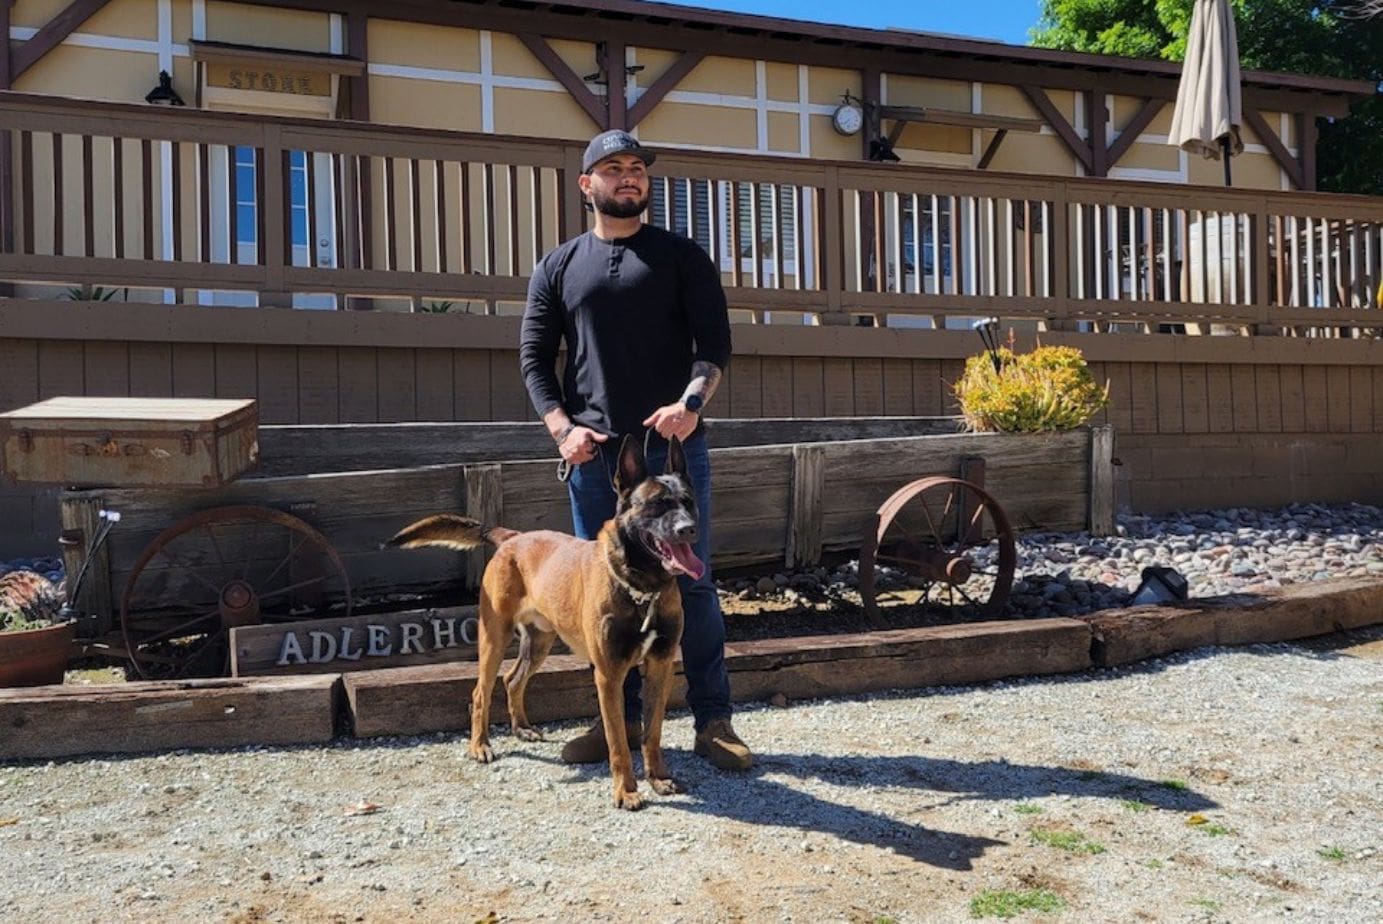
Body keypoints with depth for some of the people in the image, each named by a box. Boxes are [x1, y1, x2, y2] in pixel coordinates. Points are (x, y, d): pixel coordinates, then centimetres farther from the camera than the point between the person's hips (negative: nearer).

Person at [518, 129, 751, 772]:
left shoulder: (681, 255, 8)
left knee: (691, 582, -1)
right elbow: (534, 358, 10)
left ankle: (713, 721, 7)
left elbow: (715, 341, 0)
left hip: (674, 443, -2)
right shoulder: (558, 267, 13)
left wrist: (692, 401, -19)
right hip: (593, 451, 2)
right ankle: (620, 719, 18)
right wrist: (562, 428, -6)